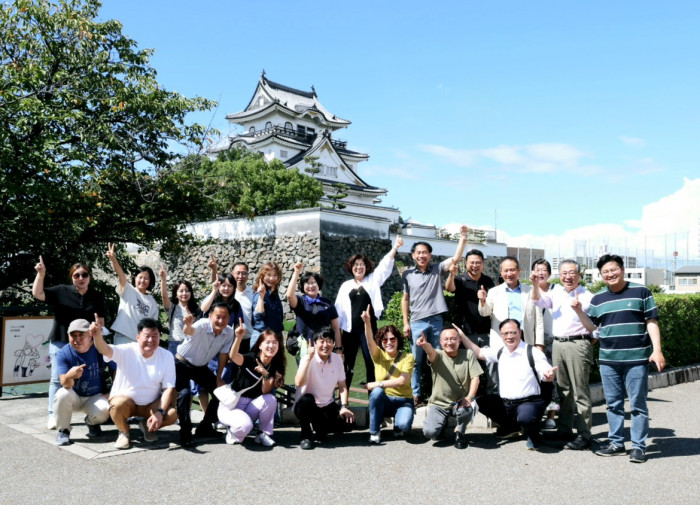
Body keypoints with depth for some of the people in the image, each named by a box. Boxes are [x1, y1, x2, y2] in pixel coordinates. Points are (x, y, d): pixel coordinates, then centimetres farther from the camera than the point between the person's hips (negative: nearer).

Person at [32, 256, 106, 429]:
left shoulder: (97, 296, 6)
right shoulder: (62, 291, -1)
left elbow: (100, 319, 10)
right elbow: (37, 293, -8)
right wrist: (41, 274, -20)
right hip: (60, 341, -1)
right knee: (57, 379, -1)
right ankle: (53, 415, 3)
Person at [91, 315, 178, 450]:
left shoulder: (166, 356, -10)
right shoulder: (127, 351, -16)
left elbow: (168, 388, -10)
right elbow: (106, 350, -37)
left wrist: (160, 412, -23)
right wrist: (97, 336, -60)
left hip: (152, 404, 2)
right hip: (125, 399, -2)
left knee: (172, 414, -26)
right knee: (118, 405, -36)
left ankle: (148, 426, 10)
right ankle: (124, 432, -1)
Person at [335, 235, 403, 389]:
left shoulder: (373, 280, 7)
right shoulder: (345, 285, 11)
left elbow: (385, 265, -4)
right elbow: (339, 307, 10)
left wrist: (395, 247, -15)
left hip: (369, 327, -1)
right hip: (350, 329, 2)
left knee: (371, 362, 2)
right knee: (348, 363, 7)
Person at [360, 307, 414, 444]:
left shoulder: (407, 357, -4)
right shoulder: (378, 355, 1)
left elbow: (403, 380, -17)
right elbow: (370, 342, -20)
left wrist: (379, 383, -21)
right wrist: (367, 322, -37)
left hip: (403, 400, -2)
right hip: (383, 400, 2)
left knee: (403, 425, -32)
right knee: (377, 391, -33)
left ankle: (398, 425, 8)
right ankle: (374, 432, -16)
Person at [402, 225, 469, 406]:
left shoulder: (437, 270, 4)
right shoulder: (408, 274, 2)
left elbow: (456, 258, -6)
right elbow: (405, 299, 6)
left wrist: (462, 238, -15)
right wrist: (405, 323, 1)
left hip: (436, 321, 1)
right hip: (417, 322, -1)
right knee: (416, 361, 3)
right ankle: (416, 394, 11)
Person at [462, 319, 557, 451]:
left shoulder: (532, 352, -8)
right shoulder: (500, 352, 9)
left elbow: (547, 376, -12)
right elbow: (478, 353, 19)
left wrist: (550, 375, -36)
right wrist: (462, 336, 12)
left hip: (529, 402, -7)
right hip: (504, 403, 7)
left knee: (525, 417, -38)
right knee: (479, 401, -8)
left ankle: (533, 435, 4)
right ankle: (511, 427, 16)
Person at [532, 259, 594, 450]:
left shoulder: (587, 296, -2)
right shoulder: (556, 292, 12)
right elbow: (539, 301, -2)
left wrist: (592, 340, -9)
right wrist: (535, 284, -17)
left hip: (577, 345, -5)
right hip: (557, 344, 5)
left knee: (580, 391, -5)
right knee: (562, 389, 13)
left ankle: (584, 435, -2)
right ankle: (564, 429, 22)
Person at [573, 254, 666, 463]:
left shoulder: (641, 292, -1)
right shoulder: (598, 298, 10)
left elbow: (652, 322, -1)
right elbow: (591, 327, 12)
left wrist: (657, 350, -9)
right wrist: (579, 311, -3)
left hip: (637, 359, -4)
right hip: (608, 360, 4)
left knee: (637, 404, 2)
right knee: (613, 404, 11)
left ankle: (639, 446, 11)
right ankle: (616, 442, 22)